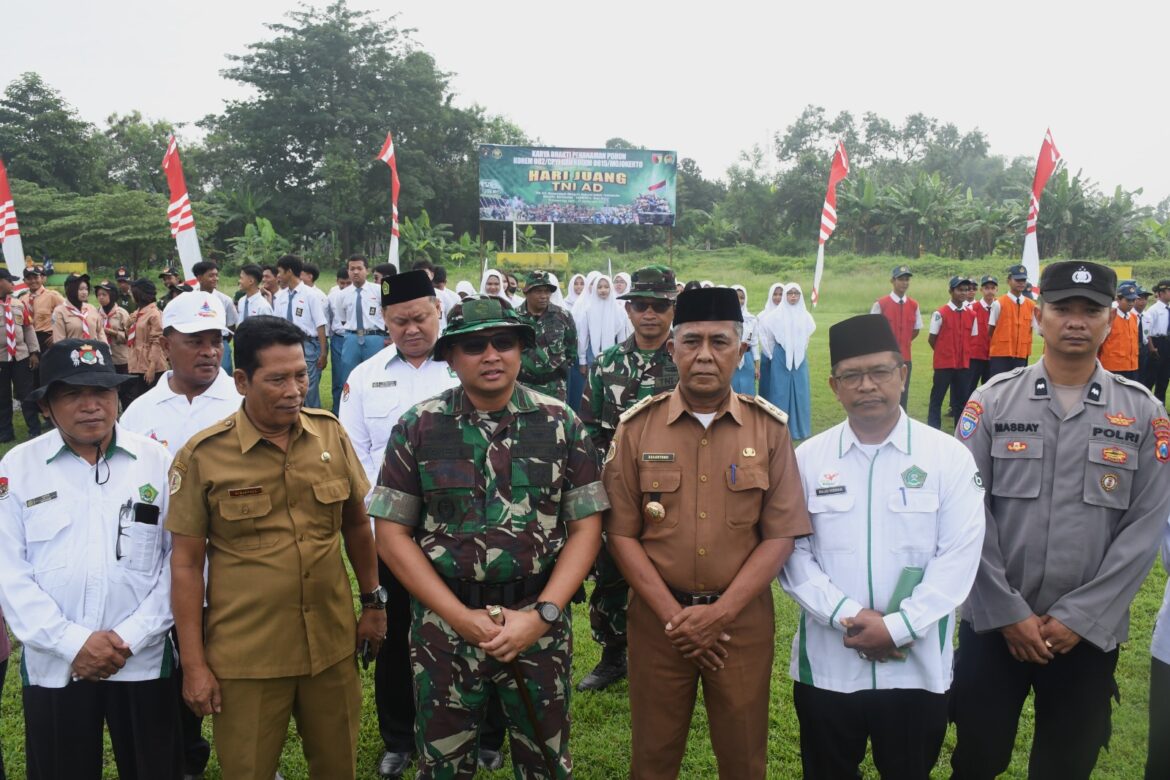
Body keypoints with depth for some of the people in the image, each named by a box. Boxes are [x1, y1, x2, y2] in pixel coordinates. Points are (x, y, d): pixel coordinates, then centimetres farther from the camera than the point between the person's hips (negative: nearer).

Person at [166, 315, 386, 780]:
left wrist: (373, 601, 12)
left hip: (332, 645, 3)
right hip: (246, 656, -2)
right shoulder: (203, 456, -11)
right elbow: (186, 562, -6)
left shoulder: (330, 433, -2)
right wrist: (193, 664, -6)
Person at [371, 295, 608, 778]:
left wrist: (541, 615, -13)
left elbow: (585, 527, -2)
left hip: (541, 625, 0)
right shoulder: (418, 428, -3)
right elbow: (392, 533, -4)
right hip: (443, 628, 0)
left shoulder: (561, 424, -2)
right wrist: (461, 617, -11)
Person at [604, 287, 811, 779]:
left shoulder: (769, 428, -3)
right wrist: (673, 616, -11)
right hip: (658, 618, 0)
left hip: (743, 618, 0)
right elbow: (622, 533, -4)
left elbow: (780, 535, -4)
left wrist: (721, 612, -12)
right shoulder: (637, 427, -4)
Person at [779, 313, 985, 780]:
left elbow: (958, 557, -9)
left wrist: (897, 627, -16)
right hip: (826, 666, 1)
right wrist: (846, 616, -15)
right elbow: (793, 552, -3)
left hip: (916, 668, -1)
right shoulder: (807, 459, 0)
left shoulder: (949, 457, -4)